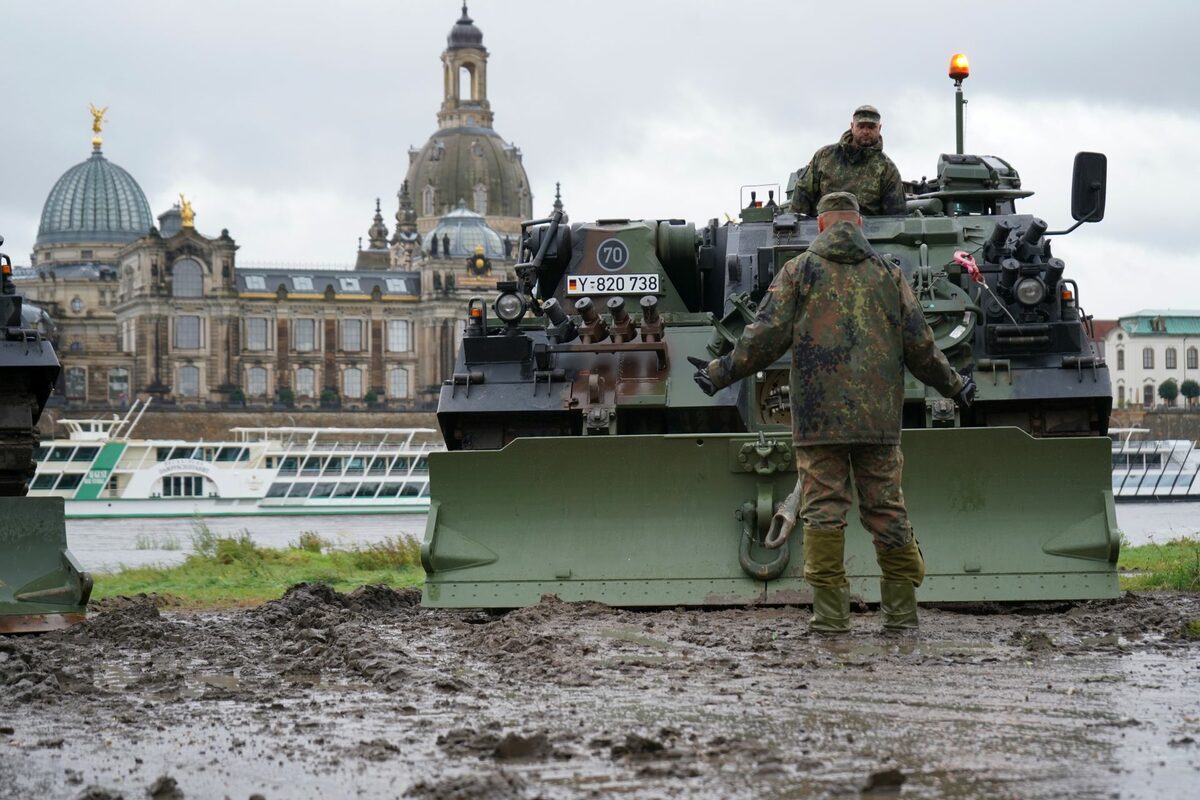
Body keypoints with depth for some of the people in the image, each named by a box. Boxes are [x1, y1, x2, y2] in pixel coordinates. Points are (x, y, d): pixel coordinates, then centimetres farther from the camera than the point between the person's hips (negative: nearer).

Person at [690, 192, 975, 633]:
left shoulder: (799, 271, 3)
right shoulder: (888, 273, 10)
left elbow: (765, 338, -3)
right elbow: (920, 346, 9)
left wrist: (719, 372, 8)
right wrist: (954, 385, 24)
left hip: (818, 415, -2)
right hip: (879, 416, 2)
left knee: (823, 508, -1)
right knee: (886, 508, 8)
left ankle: (830, 609, -5)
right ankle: (901, 608, 8)